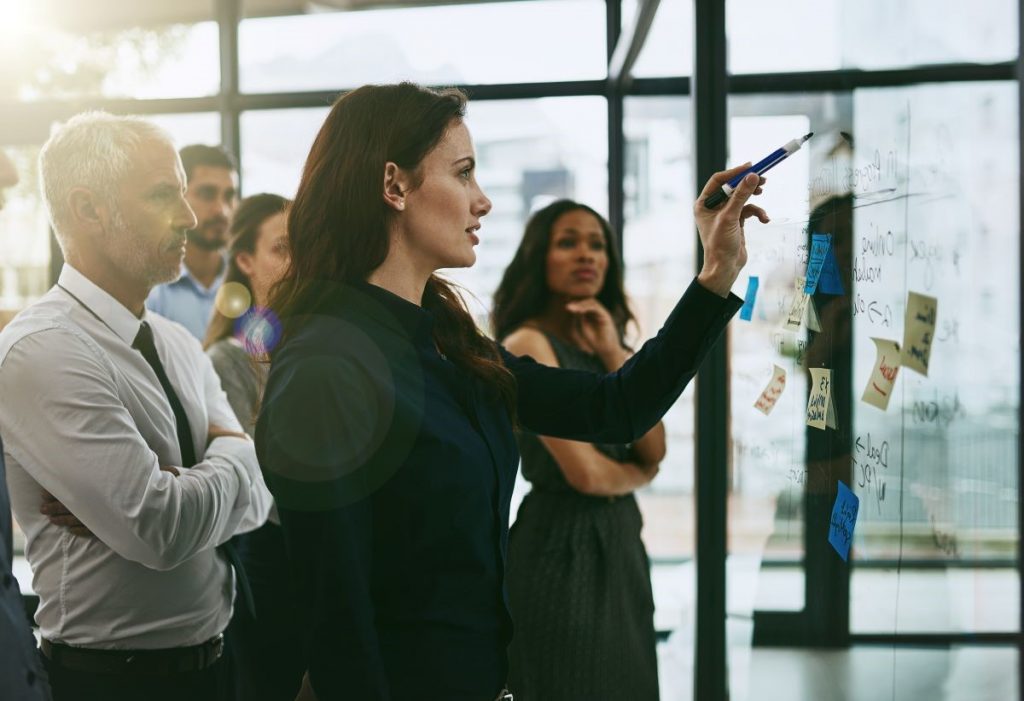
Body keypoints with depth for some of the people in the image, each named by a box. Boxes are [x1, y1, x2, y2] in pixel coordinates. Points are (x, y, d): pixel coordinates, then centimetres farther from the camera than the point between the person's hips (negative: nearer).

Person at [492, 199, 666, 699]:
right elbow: (584, 472, -20)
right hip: (561, 546, -8)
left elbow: (654, 451, 0)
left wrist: (614, 357, -6)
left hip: (619, 544, 8)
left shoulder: (608, 345, 13)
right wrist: (636, 473, 1)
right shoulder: (528, 344, -12)